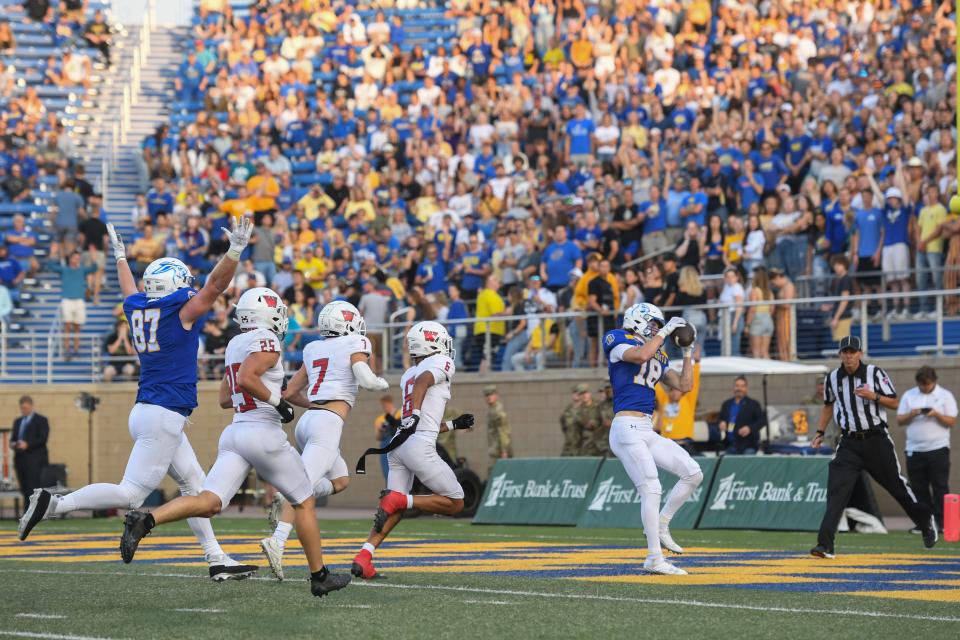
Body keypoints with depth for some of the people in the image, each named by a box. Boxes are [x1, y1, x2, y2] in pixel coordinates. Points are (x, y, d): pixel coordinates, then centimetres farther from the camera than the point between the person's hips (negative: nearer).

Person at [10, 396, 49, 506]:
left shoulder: (41, 420, 1)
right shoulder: (17, 422, 21)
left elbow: (43, 439, -8)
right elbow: (13, 438, 21)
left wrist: (27, 444, -19)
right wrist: (13, 444, -3)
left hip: (35, 461, -6)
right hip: (21, 459, 6)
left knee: (34, 489, -13)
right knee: (25, 490, 3)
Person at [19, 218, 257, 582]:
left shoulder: (137, 309, 10)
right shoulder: (182, 312, -9)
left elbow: (130, 291, 32)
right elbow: (215, 285, -18)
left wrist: (120, 257, 48)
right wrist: (235, 251, -25)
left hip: (147, 412, 9)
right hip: (164, 415, -9)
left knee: (195, 485, 12)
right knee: (130, 494, -8)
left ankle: (217, 559, 11)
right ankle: (54, 505, -11)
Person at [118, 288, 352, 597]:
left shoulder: (236, 344, 18)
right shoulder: (267, 342, -7)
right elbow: (246, 378, -24)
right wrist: (277, 400, -11)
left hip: (234, 433, 7)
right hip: (264, 433, -7)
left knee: (209, 503, -9)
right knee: (304, 502, 12)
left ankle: (146, 520, -33)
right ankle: (320, 577, 18)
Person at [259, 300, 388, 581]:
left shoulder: (314, 351, 20)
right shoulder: (354, 345, 3)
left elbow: (289, 393, 22)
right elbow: (365, 379, -12)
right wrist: (381, 383, 9)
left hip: (307, 421, 7)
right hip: (328, 424, -7)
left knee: (340, 481, 22)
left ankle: (286, 500, 2)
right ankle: (277, 541, -35)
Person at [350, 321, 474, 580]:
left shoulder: (407, 376, 25)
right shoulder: (442, 364, 3)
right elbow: (422, 382, -19)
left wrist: (454, 424, 37)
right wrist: (415, 415, -29)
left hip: (399, 446, 8)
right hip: (419, 447, -8)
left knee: (396, 509, 12)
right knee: (455, 503, 3)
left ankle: (364, 557, -4)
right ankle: (399, 499, -12)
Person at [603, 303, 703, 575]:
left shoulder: (659, 357, 22)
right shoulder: (616, 340, 0)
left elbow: (685, 386, 19)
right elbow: (641, 354, -21)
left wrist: (688, 351, 16)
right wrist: (665, 330, -10)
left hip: (648, 431, 8)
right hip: (627, 428, -8)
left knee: (693, 474, 3)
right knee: (651, 489, -15)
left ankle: (660, 526, 15)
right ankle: (654, 559, -13)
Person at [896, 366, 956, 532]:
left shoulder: (945, 396, 3)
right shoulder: (909, 396, 10)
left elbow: (952, 422, -2)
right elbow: (899, 420, 7)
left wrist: (937, 414, -18)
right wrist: (912, 414, -12)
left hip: (938, 449, -3)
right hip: (914, 450, 3)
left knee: (940, 487, -4)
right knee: (919, 489, 3)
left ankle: (942, 523, -3)